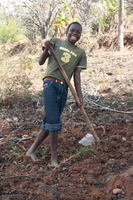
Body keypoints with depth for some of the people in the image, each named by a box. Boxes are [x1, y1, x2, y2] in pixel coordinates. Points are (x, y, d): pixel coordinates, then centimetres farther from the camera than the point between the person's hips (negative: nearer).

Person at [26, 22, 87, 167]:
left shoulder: (80, 53, 13)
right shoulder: (56, 42, 6)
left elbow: (76, 75, 8)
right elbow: (41, 62, 3)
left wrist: (79, 96, -2)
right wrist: (46, 49, -17)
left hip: (64, 88, 4)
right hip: (50, 83, -4)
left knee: (49, 121, 6)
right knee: (53, 120, -12)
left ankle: (32, 150, 19)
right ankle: (54, 156, -3)